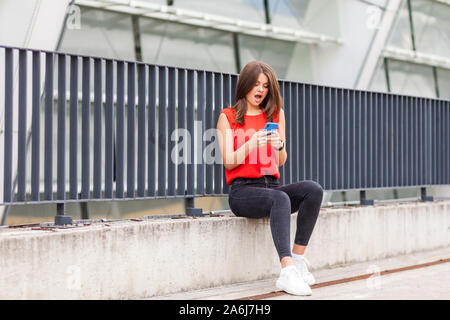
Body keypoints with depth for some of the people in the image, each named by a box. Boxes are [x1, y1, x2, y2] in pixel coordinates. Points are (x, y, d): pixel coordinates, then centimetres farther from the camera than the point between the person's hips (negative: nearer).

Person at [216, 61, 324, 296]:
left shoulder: (276, 114, 16)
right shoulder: (228, 117, 6)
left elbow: (280, 162, 9)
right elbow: (229, 162, -3)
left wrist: (279, 146, -14)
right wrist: (251, 144, -20)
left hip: (271, 186, 4)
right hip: (242, 191, -4)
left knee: (313, 190, -25)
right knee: (281, 199, -36)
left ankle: (298, 259, -23)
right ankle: (288, 271, -45)